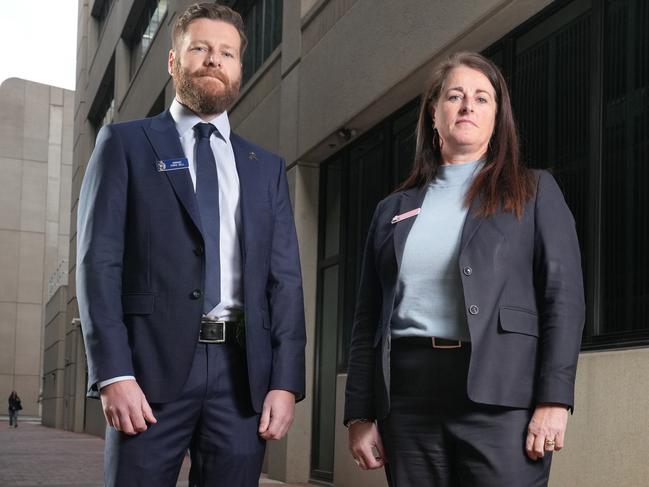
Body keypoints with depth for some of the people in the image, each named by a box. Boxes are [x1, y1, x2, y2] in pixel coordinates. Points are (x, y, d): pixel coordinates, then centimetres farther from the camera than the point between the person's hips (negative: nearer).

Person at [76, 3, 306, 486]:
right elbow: (99, 260, -1)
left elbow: (285, 278, 11)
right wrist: (113, 373, -12)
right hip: (152, 363, -2)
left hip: (243, 370, 3)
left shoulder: (266, 167, 17)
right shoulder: (125, 143, 8)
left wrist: (286, 381, -1)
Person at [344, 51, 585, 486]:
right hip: (406, 395, 3)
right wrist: (361, 414, 7)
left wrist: (553, 400, -11)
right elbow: (369, 319, 15)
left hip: (500, 394, -3)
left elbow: (564, 297, 0)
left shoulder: (534, 191, 9)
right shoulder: (394, 208, 17)